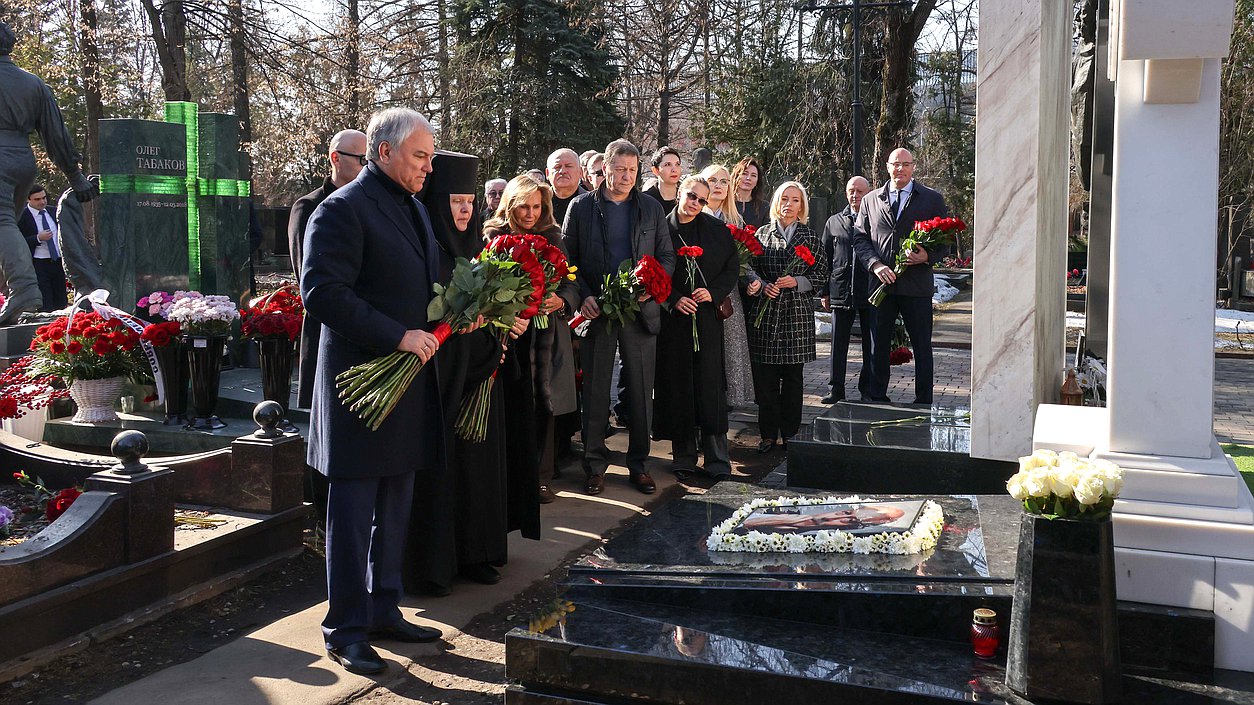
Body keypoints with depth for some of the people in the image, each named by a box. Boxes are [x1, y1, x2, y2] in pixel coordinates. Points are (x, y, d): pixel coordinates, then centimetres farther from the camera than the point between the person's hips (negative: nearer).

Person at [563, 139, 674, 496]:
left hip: (641, 310, 1)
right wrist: (583, 296, -11)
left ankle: (638, 463, 17)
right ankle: (595, 464, 14)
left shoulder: (651, 208, 9)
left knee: (641, 391, 6)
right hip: (596, 310, -1)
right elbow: (567, 258, 3)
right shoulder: (581, 207, 4)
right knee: (595, 391, 4)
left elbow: (667, 256, 9)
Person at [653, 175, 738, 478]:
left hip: (707, 315, 0)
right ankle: (683, 453, 14)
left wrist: (713, 292, -7)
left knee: (710, 383, -3)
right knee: (676, 383, 3)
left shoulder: (717, 230, 6)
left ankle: (717, 458, 1)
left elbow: (733, 268, 9)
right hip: (673, 315, 0)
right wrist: (674, 299, -10)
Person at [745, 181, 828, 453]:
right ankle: (768, 433, 9)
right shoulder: (762, 233, 8)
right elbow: (751, 268, 9)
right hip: (765, 311, 0)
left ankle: (790, 433, 14)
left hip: (797, 311, 0)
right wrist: (763, 286, -9)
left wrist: (797, 281, -10)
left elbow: (821, 272, 6)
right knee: (765, 376, 0)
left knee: (793, 376, 3)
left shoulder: (809, 236, 7)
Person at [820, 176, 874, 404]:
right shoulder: (834, 223, 11)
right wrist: (825, 292, 6)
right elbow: (825, 257, 12)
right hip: (840, 293, 2)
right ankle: (837, 390, 13)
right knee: (838, 344, 6)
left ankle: (867, 390, 14)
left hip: (870, 293, -2)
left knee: (870, 344, 4)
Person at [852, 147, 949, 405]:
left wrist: (928, 256, -14)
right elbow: (859, 238, 8)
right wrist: (875, 265, -9)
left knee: (922, 347, 3)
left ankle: (923, 401, 12)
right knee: (878, 346, 8)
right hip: (880, 282, 2)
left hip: (917, 285, -2)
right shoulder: (870, 200, 11)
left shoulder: (933, 199, 6)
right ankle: (877, 399, 18)